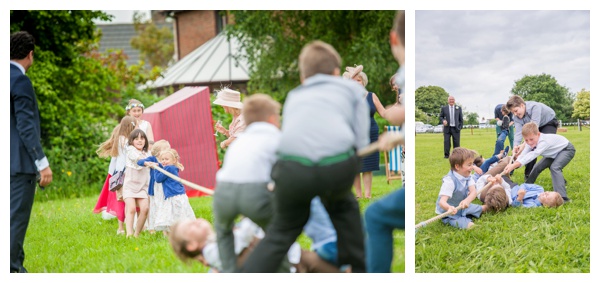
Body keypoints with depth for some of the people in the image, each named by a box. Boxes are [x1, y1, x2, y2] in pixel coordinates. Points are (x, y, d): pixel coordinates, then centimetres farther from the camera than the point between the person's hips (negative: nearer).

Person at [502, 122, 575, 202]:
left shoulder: (544, 141, -42)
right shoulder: (531, 143, -18)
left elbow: (533, 155, -53)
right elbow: (523, 155, -24)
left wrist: (514, 165, -63)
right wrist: (513, 165, -44)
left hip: (567, 149, -9)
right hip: (554, 154, 9)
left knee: (554, 167, -31)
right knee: (537, 168, 8)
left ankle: (562, 197, -40)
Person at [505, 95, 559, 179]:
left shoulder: (535, 107, -40)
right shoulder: (516, 117, -19)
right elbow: (518, 132, -29)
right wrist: (515, 146, -48)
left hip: (549, 123, -6)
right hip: (534, 127, 6)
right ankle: (528, 176, 3)